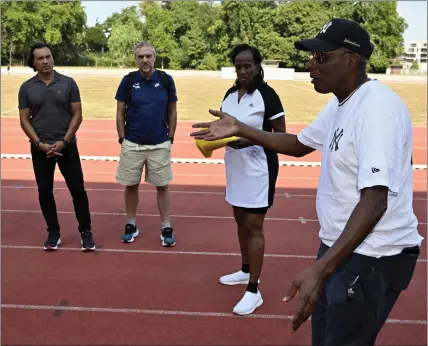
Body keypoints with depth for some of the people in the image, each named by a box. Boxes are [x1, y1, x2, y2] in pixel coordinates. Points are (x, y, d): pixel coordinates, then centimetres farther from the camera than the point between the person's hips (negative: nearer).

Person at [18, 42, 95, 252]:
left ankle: (86, 231, 11)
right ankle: (53, 233, 21)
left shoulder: (68, 83, -1)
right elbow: (24, 120, 1)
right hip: (40, 148, 1)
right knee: (45, 191, 7)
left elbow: (77, 115, -2)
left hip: (67, 146, -1)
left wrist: (64, 141, -11)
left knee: (77, 189, -1)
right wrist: (40, 144, -11)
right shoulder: (26, 88, 1)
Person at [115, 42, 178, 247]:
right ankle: (131, 225, 25)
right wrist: (122, 139, -1)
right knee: (131, 185, 10)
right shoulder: (128, 80, -3)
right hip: (132, 144, 1)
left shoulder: (166, 80, -3)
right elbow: (120, 113, 2)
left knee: (162, 186, 6)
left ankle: (166, 228, 17)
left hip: (160, 144, 0)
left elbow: (172, 112, 4)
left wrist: (170, 138, 2)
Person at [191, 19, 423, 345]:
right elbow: (300, 144, 22)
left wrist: (321, 269, -37)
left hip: (372, 257, -9)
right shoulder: (340, 104, 8)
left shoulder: (377, 108, -23)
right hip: (339, 246, 10)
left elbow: (374, 202, -31)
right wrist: (240, 129, 12)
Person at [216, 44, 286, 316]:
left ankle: (254, 291, 2)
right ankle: (246, 271, 36)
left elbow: (281, 135, -13)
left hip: (258, 168, -8)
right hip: (236, 167, 8)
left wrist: (250, 139, -27)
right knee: (241, 220, 18)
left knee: (254, 226, -5)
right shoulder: (230, 94, 8)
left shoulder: (267, 94, -13)